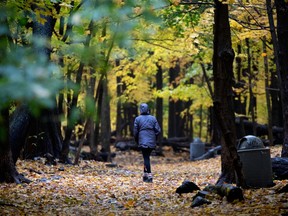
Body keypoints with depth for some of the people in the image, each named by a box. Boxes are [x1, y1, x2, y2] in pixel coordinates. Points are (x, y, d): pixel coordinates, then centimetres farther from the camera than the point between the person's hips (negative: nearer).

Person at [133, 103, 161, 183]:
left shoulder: (138, 119, -2)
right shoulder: (153, 118, 5)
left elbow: (135, 132, -1)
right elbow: (158, 130, 1)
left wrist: (137, 141, 13)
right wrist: (154, 139, 14)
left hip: (143, 142, -3)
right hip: (152, 142, 3)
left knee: (146, 158, -3)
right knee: (147, 157, 16)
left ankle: (149, 175, -12)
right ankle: (145, 174, 18)